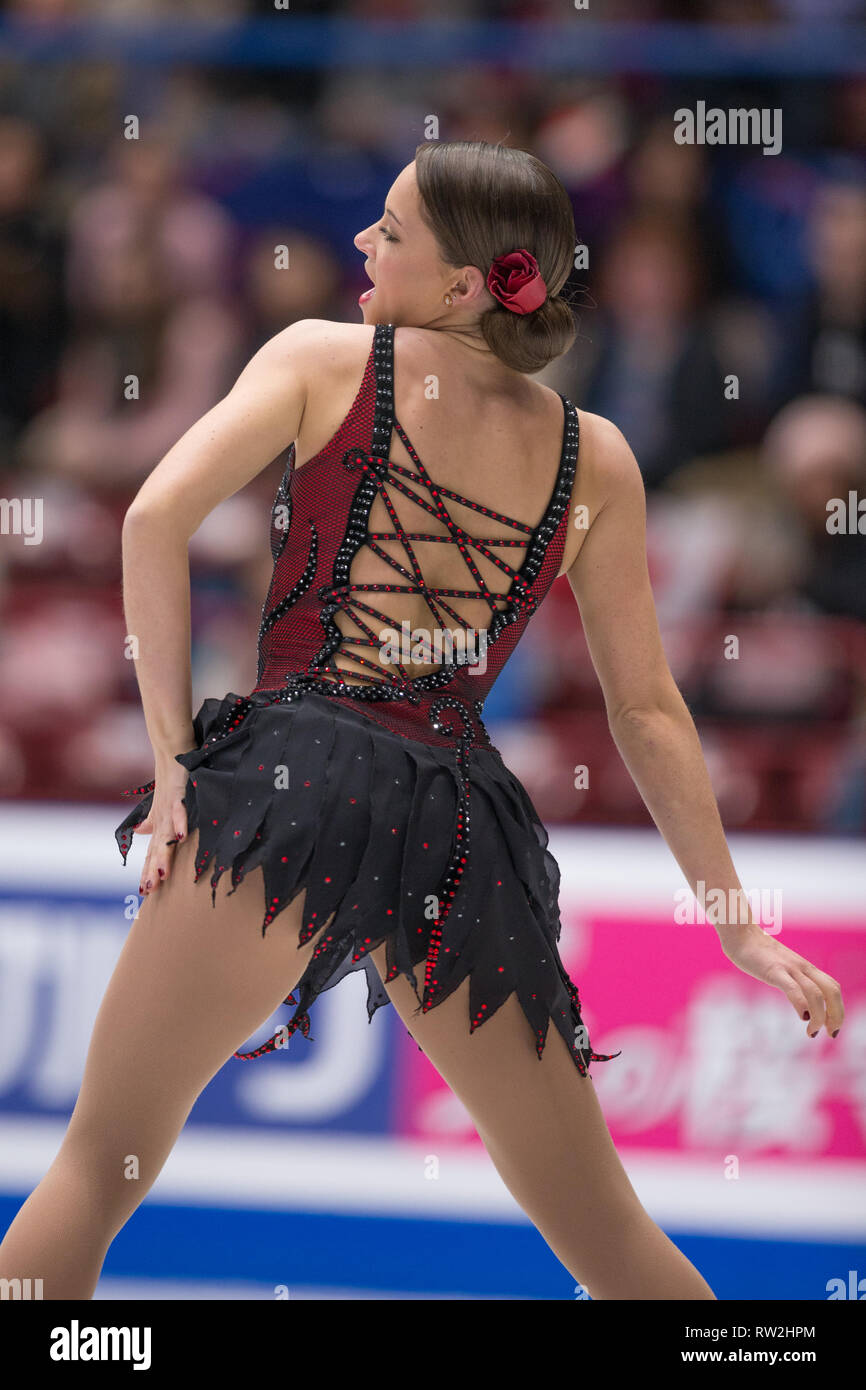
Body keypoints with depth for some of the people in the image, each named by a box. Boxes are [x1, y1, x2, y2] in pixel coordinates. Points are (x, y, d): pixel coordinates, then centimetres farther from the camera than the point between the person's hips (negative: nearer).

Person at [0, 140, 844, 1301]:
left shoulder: (323, 359, 5)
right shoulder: (595, 460, 13)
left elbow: (157, 517, -7)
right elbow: (649, 713, 13)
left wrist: (173, 755, -2)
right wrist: (737, 922, 18)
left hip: (294, 779, -3)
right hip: (462, 816, 3)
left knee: (100, 1163, 4)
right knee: (605, 1232, 14)